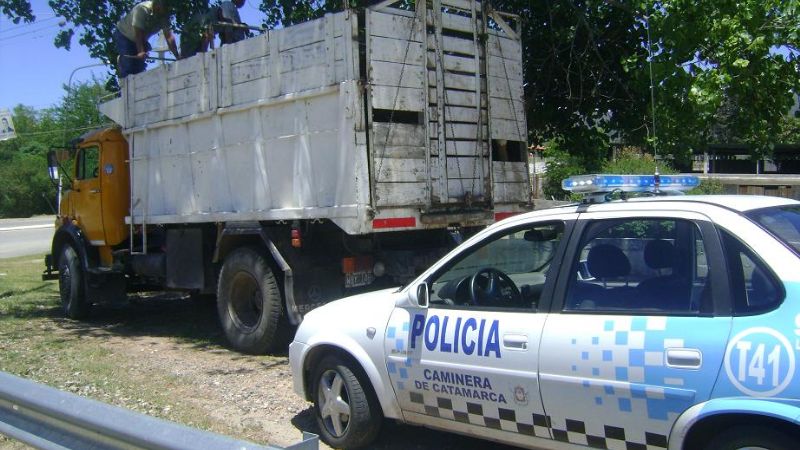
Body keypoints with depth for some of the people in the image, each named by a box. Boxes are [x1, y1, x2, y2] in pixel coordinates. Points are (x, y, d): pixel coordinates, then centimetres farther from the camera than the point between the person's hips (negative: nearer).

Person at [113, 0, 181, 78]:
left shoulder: (164, 16, -18)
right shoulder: (142, 9, -35)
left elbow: (169, 36, -21)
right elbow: (138, 33, -41)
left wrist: (177, 56, -30)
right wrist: (141, 52, -52)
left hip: (141, 40, 6)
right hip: (123, 35, -6)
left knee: (140, 66, -2)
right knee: (128, 65, -19)